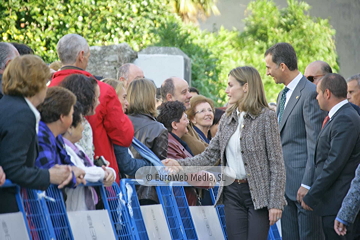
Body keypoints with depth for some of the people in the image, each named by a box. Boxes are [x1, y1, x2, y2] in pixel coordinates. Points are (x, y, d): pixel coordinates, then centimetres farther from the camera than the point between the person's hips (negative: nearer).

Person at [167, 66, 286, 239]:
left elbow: (276, 163, -8)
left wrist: (276, 203, -13)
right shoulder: (227, 119, 11)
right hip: (232, 192, 5)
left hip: (258, 193, -5)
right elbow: (209, 156, 10)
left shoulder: (266, 117, -6)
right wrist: (179, 164, -4)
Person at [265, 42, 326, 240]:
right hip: (286, 182, 9)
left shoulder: (310, 93, -12)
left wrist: (307, 184, -19)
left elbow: (315, 144, -16)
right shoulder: (283, 95, 18)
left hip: (302, 179, -9)